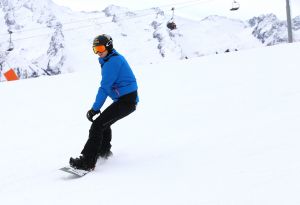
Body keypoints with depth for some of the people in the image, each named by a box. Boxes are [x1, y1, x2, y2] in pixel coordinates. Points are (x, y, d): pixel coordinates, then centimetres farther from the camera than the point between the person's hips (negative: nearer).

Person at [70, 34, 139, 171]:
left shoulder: (112, 61, -15)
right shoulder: (114, 58, 18)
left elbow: (105, 87, -19)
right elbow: (107, 86, 20)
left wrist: (95, 108, -17)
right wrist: (97, 107, 13)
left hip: (126, 101, -11)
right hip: (128, 100, 11)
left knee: (98, 125, -18)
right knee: (104, 123, 29)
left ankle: (87, 162, -24)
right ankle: (104, 151, 47)